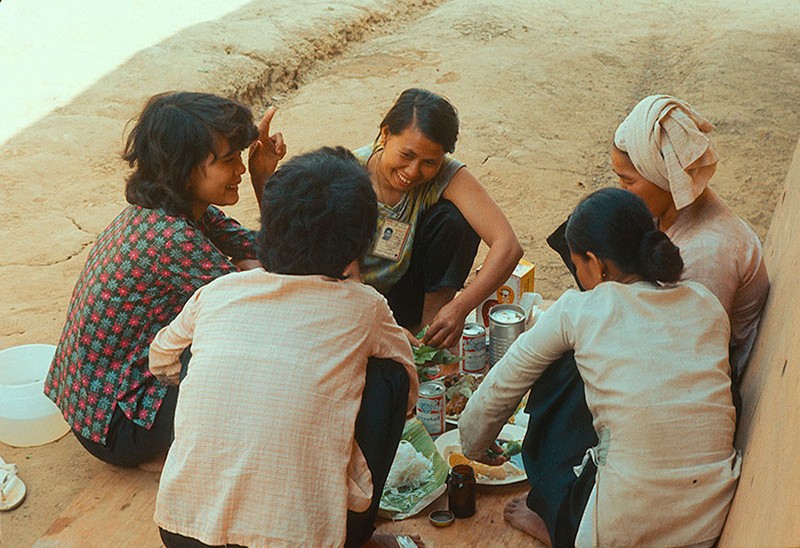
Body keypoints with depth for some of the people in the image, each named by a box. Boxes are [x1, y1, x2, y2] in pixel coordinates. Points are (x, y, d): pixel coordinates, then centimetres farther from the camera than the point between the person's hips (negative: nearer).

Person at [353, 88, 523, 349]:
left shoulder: (447, 176, -21)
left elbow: (508, 246, -29)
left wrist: (459, 307, -43)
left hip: (408, 297, 2)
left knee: (454, 219, -24)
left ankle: (431, 317, -11)